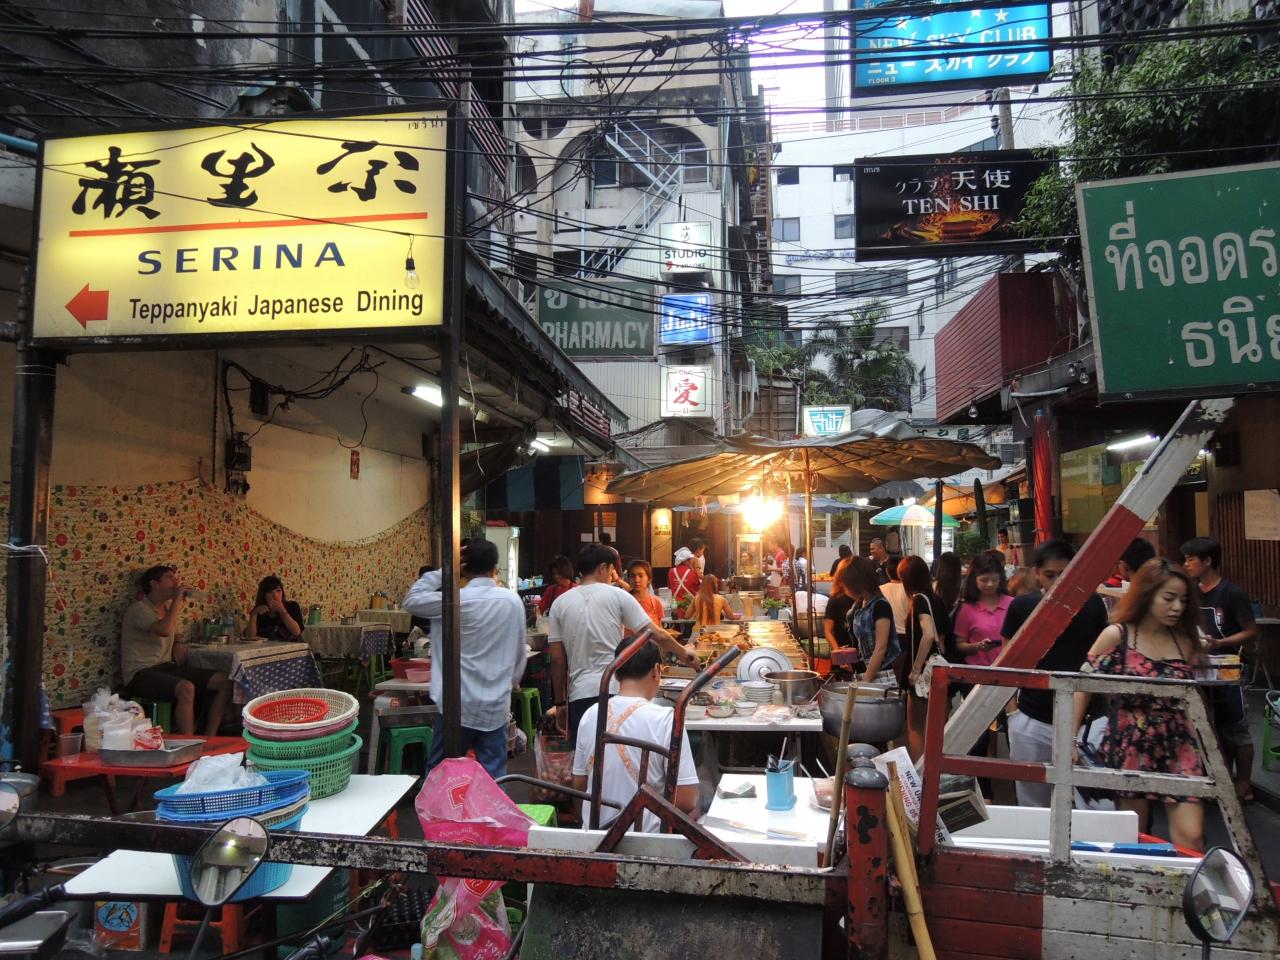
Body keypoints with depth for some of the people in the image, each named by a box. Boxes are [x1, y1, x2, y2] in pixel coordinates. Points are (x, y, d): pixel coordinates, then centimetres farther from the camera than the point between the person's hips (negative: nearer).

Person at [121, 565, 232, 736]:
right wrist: (177, 600, -18)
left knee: (224, 682, -8)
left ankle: (209, 739, -7)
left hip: (167, 666, 8)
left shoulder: (168, 608, 16)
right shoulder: (139, 608, -10)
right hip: (141, 673, -8)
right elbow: (164, 630, -30)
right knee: (186, 688, -37)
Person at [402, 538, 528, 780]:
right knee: (494, 777, 9)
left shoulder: (457, 600, -12)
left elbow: (411, 600, -1)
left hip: (460, 706, -3)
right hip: (496, 708, 3)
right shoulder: (513, 601, 1)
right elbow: (519, 656, 8)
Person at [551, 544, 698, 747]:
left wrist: (560, 703, 13)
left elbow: (557, 660, 5)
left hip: (580, 696, 2)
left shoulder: (560, 603, 6)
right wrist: (682, 652, 17)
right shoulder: (617, 595, 0)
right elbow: (657, 636, 0)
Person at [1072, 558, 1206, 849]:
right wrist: (1071, 738, -8)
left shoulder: (1186, 642, 7)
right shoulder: (1116, 636, -5)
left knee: (1191, 836, -6)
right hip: (1130, 746, -3)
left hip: (1178, 746, 3)